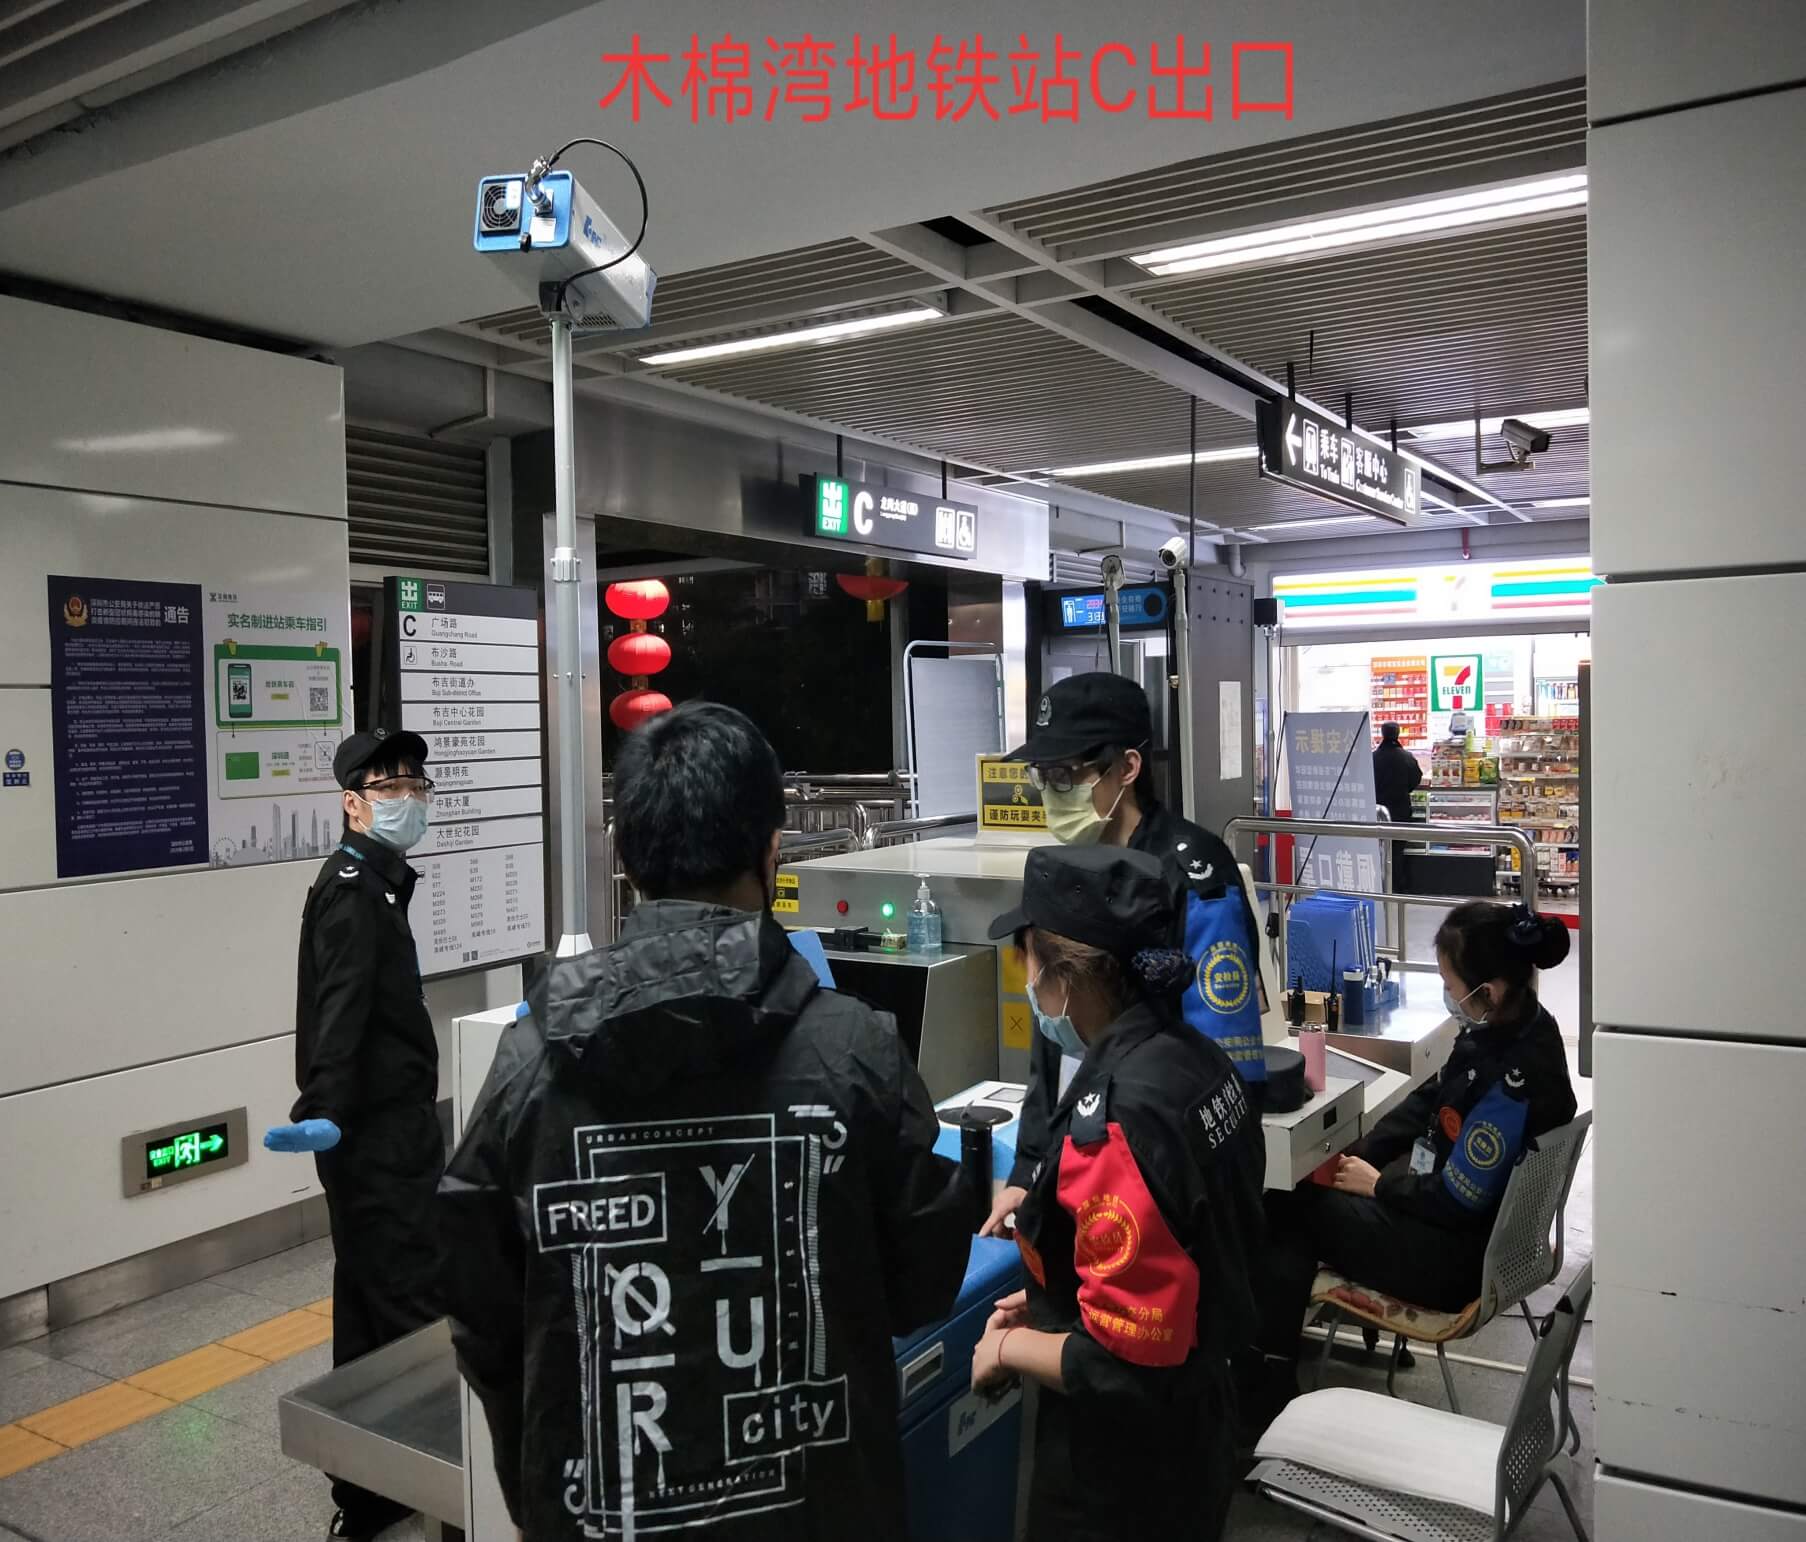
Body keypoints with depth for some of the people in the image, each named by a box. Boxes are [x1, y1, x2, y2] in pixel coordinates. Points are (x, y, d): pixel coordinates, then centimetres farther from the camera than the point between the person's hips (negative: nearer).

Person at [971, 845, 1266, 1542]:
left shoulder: (1114, 1118, -31)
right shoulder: (1196, 1057, -4)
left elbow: (1126, 1366, -28)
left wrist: (1009, 1348, -13)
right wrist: (1053, 1301, 7)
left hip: (1123, 1467, -8)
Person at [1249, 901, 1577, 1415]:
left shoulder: (1513, 1084, -32)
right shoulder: (1511, 1023, -5)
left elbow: (1456, 1200, -24)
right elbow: (1429, 1101, 7)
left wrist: (1378, 1184, -7)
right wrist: (1354, 1155, 1)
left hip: (1455, 1256, -9)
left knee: (1283, 1211, 1)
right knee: (1298, 1200, 5)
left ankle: (1268, 1392, 17)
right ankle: (1271, 1374, 10)